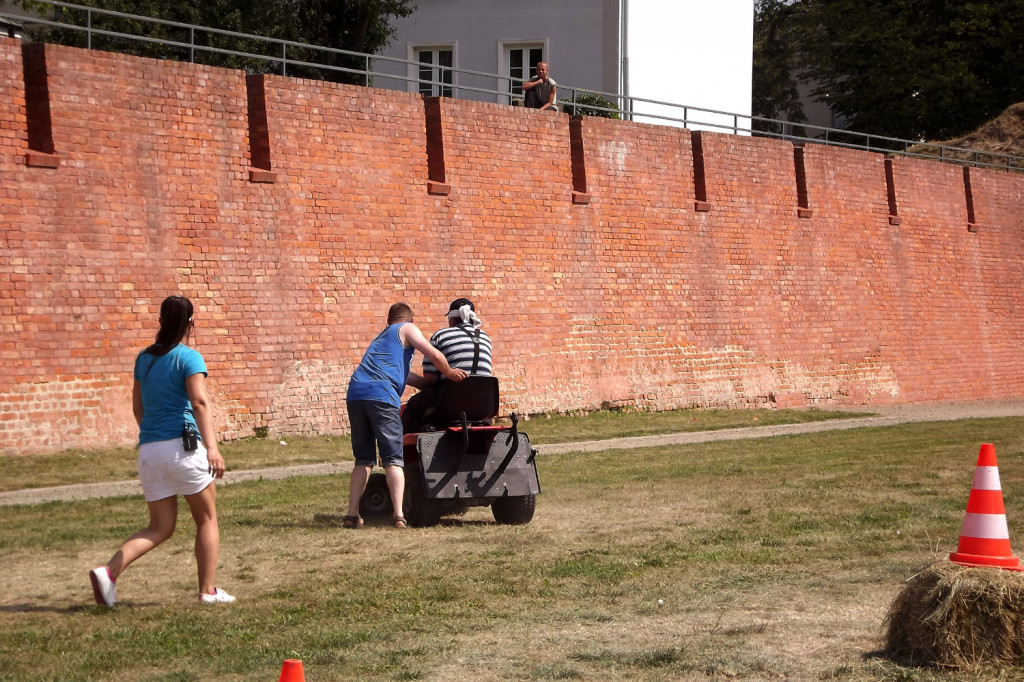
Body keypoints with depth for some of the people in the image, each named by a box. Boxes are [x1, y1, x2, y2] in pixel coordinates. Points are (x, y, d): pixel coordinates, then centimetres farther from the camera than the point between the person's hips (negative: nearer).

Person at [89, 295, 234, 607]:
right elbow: (199, 401, -20)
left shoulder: (144, 358, 14)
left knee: (160, 527, 10)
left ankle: (109, 570, -10)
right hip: (182, 446, -6)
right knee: (207, 518, 11)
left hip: (149, 450, 6)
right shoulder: (189, 358, -6)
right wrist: (211, 447, -28)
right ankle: (208, 590, 9)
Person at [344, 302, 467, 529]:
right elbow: (434, 355, 0)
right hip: (381, 395, -6)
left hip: (355, 394, 6)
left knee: (363, 459, 13)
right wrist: (449, 373, 16)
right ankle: (399, 515, -17)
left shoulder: (381, 337, 35)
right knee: (393, 459, -6)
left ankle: (352, 515, 8)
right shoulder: (407, 329, 13)